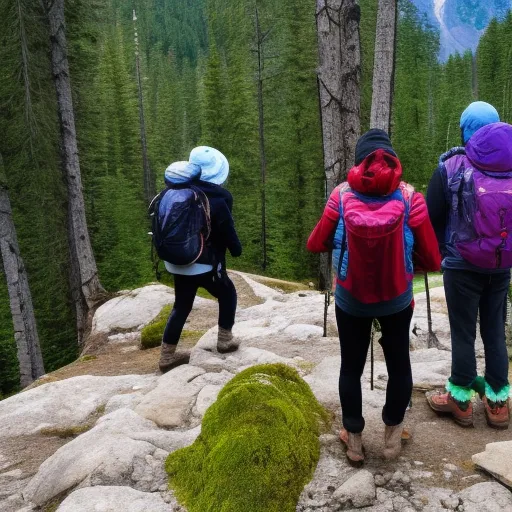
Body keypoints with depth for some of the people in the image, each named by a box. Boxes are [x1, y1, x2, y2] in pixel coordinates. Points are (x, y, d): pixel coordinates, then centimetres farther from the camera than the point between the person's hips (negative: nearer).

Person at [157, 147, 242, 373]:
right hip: (204, 264, -6)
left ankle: (167, 355, 16)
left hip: (177, 262, 6)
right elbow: (227, 230, -7)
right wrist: (237, 249, 11)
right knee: (227, 293, 19)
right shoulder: (216, 199, -14)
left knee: (181, 305, 16)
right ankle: (225, 339, 25)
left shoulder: (175, 192, 4)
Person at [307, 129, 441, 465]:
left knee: (351, 368, 16)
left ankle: (354, 439, 30)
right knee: (399, 365, 20)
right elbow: (432, 260, -9)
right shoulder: (409, 197, -13)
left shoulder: (342, 195, -12)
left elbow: (316, 245, -2)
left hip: (351, 300, 0)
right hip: (397, 301, 0)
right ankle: (393, 434, 35)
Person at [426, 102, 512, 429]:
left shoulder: (451, 167, -10)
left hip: (462, 264, -4)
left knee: (463, 332, 6)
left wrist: (438, 251, 11)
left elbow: (431, 218, -4)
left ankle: (460, 400, 19)